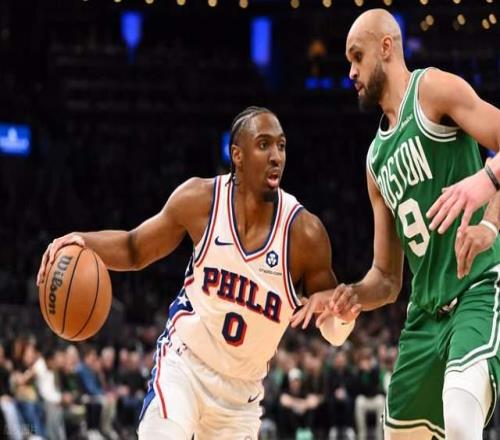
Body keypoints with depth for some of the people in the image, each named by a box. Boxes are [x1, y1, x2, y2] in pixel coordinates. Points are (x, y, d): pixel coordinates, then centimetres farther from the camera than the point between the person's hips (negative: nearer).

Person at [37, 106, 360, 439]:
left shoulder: (304, 232, -17)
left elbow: (333, 330, -9)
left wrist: (345, 313, -32)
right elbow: (134, 249, 4)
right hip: (184, 363, -1)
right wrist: (83, 242, -15)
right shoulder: (200, 199, -13)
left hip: (241, 390, 1)